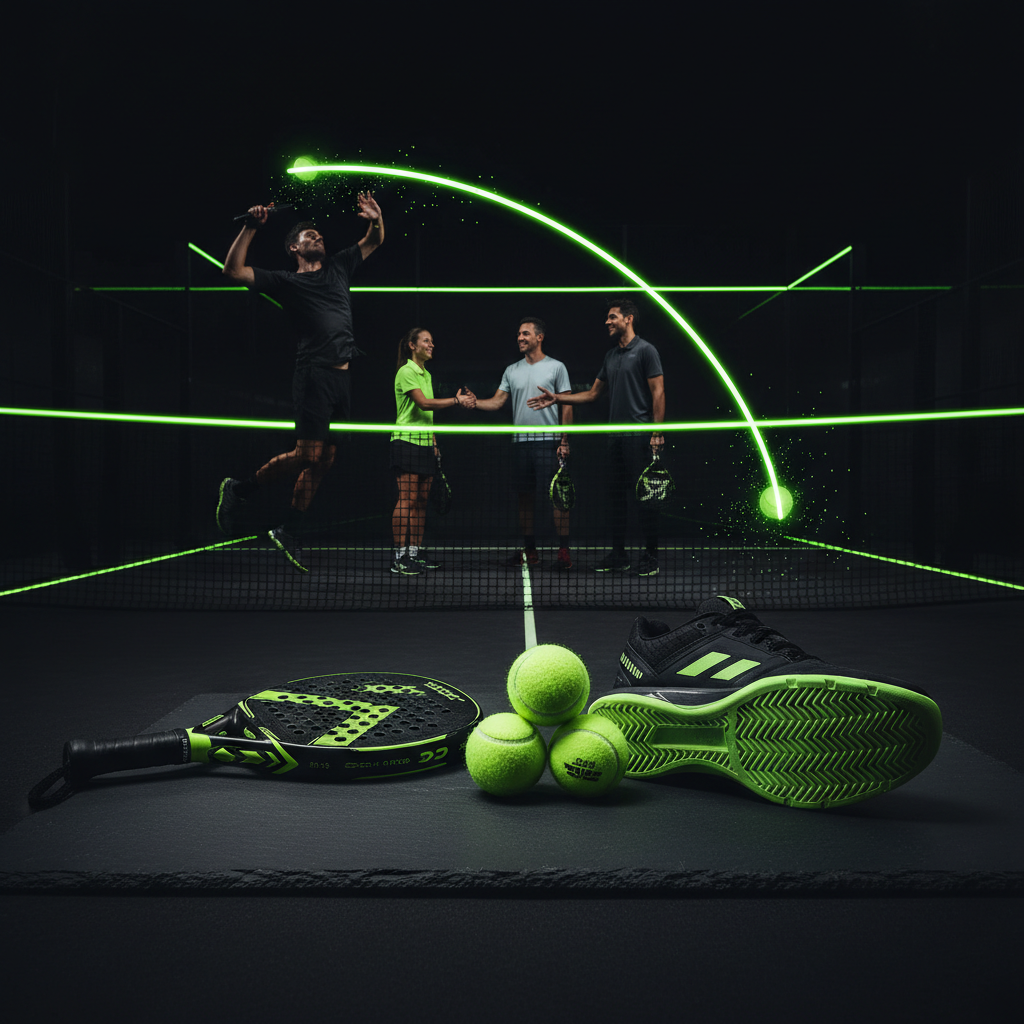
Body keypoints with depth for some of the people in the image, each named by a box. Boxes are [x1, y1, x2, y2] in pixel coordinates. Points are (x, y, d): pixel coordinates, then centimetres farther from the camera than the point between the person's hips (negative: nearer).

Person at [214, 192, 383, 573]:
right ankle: (238, 489, 9)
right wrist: (251, 228, -9)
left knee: (324, 460, 5)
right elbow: (234, 270, -2)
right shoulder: (285, 281, 6)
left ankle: (288, 532, 14)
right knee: (307, 455, -11)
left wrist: (375, 219, 8)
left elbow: (374, 241, 29)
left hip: (342, 377, 6)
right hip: (314, 374, -6)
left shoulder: (337, 267, 22)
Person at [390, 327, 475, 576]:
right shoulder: (406, 371, -8)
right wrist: (456, 400, -16)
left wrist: (434, 441, 18)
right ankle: (400, 556, -8)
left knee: (421, 500, 7)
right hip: (407, 441, -8)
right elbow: (423, 403, -19)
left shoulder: (426, 374, 19)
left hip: (425, 444, 8)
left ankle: (415, 552, 11)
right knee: (407, 500, -10)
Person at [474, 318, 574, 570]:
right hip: (520, 442, 5)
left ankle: (564, 551, -2)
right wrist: (473, 401, -8)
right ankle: (530, 551, 14)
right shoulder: (512, 371, 14)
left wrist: (564, 440, -7)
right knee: (525, 497, 7)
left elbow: (567, 407, 0)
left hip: (548, 441, -4)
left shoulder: (556, 367, 2)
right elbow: (497, 401, 10)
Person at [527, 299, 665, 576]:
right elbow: (593, 394, 22)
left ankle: (651, 557, 2)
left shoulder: (645, 350, -4)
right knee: (615, 495, 9)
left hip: (639, 435, -8)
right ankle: (618, 556, 17)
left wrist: (657, 433, -16)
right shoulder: (611, 355, 18)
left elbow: (658, 392, -8)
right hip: (615, 436, 8)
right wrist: (556, 398, 15)